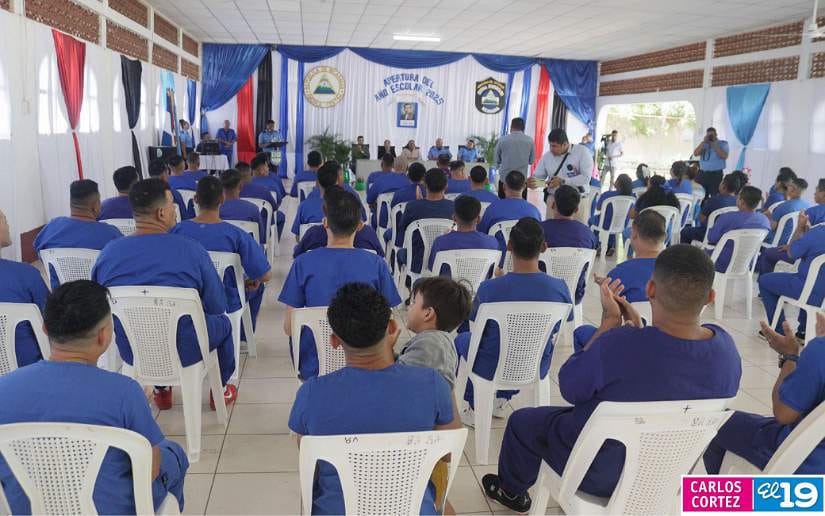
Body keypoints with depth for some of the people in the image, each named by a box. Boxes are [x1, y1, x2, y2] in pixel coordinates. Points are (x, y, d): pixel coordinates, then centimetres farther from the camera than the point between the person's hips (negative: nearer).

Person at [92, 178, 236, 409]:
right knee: (222, 322, 28)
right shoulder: (191, 249, -20)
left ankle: (161, 390, 47)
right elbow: (218, 306, -11)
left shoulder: (108, 252, -10)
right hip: (184, 352, -3)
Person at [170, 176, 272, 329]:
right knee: (257, 284, 29)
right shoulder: (236, 235, -24)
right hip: (226, 307, -3)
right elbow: (266, 276, -20)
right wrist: (252, 280, 3)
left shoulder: (177, 230, -16)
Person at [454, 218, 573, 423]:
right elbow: (555, 329, -2)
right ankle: (502, 400, 45)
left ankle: (475, 409, 36)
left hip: (491, 370, -3)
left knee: (462, 339, 30)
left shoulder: (489, 288, -28)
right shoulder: (559, 288, -20)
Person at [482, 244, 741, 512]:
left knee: (522, 420, 21)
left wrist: (609, 322, -14)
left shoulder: (618, 344, -38)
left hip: (603, 472, -5)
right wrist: (638, 330, -7)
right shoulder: (725, 346, -19)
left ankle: (512, 490, 48)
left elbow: (569, 387, -18)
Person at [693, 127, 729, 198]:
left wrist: (714, 145, -14)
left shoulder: (723, 144, 2)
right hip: (702, 174, 4)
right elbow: (695, 153, -1)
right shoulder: (703, 144, 14)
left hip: (716, 174, -4)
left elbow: (724, 156, -15)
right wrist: (703, 142, -7)